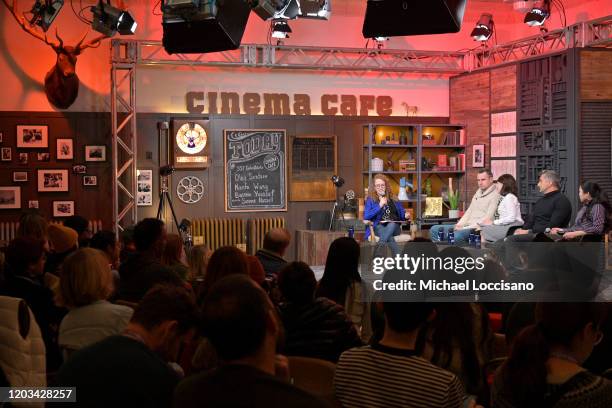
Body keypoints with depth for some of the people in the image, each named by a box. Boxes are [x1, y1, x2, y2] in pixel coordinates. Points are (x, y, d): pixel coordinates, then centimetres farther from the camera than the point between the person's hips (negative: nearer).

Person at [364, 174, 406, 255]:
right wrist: (379, 206, -9)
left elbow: (402, 215, 28)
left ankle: (378, 248, -50)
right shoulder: (370, 200, 11)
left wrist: (406, 216, 3)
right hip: (379, 227, -2)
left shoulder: (394, 200, 21)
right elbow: (366, 216, -5)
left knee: (391, 225, -36)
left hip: (394, 227, 3)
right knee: (390, 237, -37)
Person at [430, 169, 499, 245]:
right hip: (466, 225, 9)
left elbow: (488, 219, -15)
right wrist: (459, 224, 4)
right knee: (434, 230, 0)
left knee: (456, 236, -39)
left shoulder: (495, 195, -8)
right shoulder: (479, 192, 20)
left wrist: (467, 228, -18)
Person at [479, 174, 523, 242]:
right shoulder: (504, 198, 22)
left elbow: (512, 218, -18)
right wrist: (490, 220, -2)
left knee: (485, 230, -20)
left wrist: (493, 222, -14)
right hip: (505, 227, 9)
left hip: (513, 228, -9)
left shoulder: (510, 197, -8)